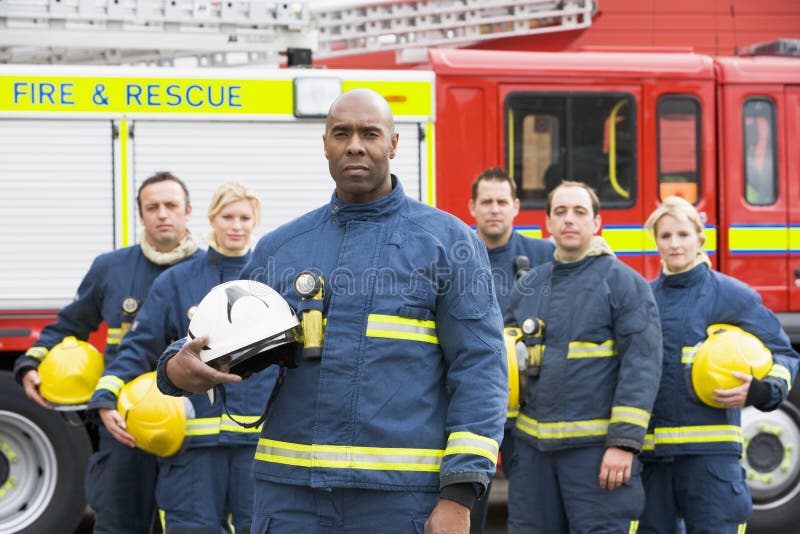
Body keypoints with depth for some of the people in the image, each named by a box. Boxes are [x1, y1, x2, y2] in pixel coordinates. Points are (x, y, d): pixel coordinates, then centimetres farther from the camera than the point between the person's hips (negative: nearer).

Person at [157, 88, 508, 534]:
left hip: (402, 496, -3)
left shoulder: (448, 240, 2)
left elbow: (479, 368, -3)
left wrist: (459, 495, -12)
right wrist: (179, 368, -6)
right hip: (290, 493, 3)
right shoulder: (280, 247, 12)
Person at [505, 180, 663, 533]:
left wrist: (624, 442, -16)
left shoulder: (624, 282, -3)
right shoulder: (527, 287, 14)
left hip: (597, 447, -5)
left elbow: (641, 366, -9)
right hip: (533, 447, 5)